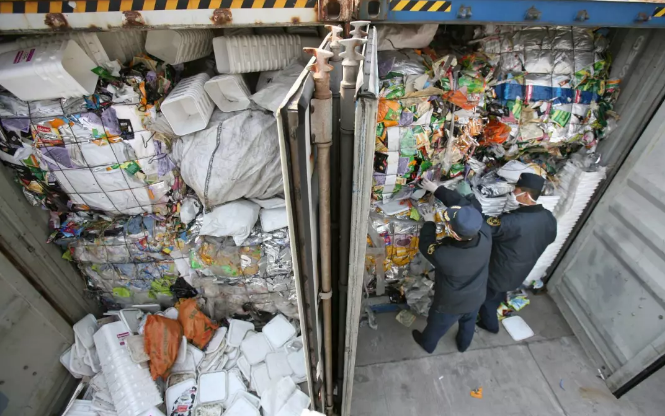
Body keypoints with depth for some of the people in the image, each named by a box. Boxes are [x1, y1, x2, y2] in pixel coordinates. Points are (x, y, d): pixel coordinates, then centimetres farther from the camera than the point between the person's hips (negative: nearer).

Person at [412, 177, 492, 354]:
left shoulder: (445, 255, -44)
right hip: (476, 298, 4)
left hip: (450, 304, -4)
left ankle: (427, 344, 60)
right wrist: (436, 189, -14)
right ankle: (463, 344, 66)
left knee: (435, 327, 29)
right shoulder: (485, 234, -32)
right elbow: (465, 204, -20)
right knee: (468, 324, 36)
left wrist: (429, 222, -7)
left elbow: (426, 246, -20)